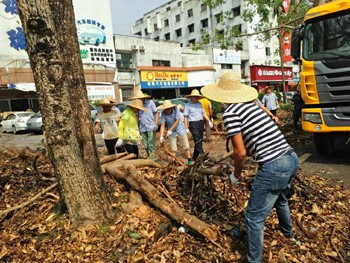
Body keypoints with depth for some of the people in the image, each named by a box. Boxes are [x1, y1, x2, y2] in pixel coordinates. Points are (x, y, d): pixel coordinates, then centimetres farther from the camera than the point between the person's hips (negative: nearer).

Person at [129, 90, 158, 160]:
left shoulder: (150, 102, -4)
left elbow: (156, 113, 0)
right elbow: (137, 116, 10)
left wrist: (156, 124, -8)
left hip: (151, 127, -4)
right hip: (142, 128, 4)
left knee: (151, 145, -5)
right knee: (146, 145, 11)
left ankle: (152, 159, 0)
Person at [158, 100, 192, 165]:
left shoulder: (176, 109, -19)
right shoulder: (163, 114, -17)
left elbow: (177, 121, -22)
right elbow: (162, 125, -18)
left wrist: (170, 130, -26)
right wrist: (161, 136, -27)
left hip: (180, 130, 0)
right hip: (171, 132, 1)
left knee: (186, 146, 4)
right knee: (173, 149, 0)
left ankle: (189, 160, 15)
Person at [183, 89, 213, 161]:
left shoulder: (199, 104, 15)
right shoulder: (188, 105, -2)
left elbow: (204, 113, 19)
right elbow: (185, 117, -3)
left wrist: (209, 121, 6)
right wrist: (186, 128, -8)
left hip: (201, 123, 6)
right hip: (193, 124, -6)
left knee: (200, 141, 9)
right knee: (197, 141, -13)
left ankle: (194, 157, 21)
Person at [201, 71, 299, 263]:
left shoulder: (230, 112, -9)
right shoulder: (252, 104, 15)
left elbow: (241, 152, -12)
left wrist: (236, 174, 6)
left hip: (273, 168, -9)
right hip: (292, 159, 9)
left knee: (254, 217, 9)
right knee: (280, 197, 37)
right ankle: (287, 230, 64)